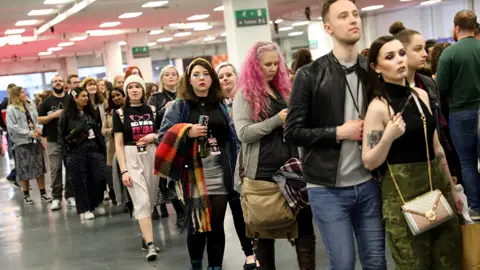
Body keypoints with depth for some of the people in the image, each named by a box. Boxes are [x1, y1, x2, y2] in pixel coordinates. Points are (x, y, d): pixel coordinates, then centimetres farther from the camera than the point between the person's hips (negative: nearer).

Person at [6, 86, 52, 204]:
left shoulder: (30, 106, 10)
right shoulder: (11, 109, -7)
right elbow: (12, 126, -15)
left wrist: (39, 129, -8)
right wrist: (29, 133, -16)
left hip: (35, 140, 5)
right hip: (22, 142, -5)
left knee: (39, 167, 8)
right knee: (25, 169, 1)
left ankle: (43, 194, 14)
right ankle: (26, 195, 13)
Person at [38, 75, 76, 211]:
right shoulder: (47, 102, 5)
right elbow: (39, 120, 1)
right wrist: (54, 115, -12)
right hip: (53, 141, -1)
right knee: (55, 169, -2)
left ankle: (70, 196, 12)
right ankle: (56, 198, 2)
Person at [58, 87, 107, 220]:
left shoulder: (92, 112, 13)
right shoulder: (67, 115, -1)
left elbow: (98, 131, 14)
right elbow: (61, 135, -1)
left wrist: (103, 148, 8)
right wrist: (67, 153, -7)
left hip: (94, 148, 4)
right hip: (77, 150, -4)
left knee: (98, 177, -2)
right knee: (80, 181, 1)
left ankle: (97, 203, 18)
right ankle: (84, 209, 10)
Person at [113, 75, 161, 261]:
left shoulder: (152, 111, 7)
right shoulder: (120, 114, -1)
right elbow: (118, 145, -3)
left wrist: (154, 136, -8)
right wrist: (123, 170, -11)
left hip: (151, 157, 3)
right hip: (132, 159, -3)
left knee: (150, 201, 8)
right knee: (142, 201, -11)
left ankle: (145, 238, 23)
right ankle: (150, 244, -14)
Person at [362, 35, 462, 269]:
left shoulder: (421, 95, 6)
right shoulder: (378, 107, -12)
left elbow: (435, 147, 14)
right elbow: (369, 163, -11)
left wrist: (452, 188, 18)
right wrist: (388, 137, -27)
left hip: (437, 184, 6)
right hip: (402, 191, -6)